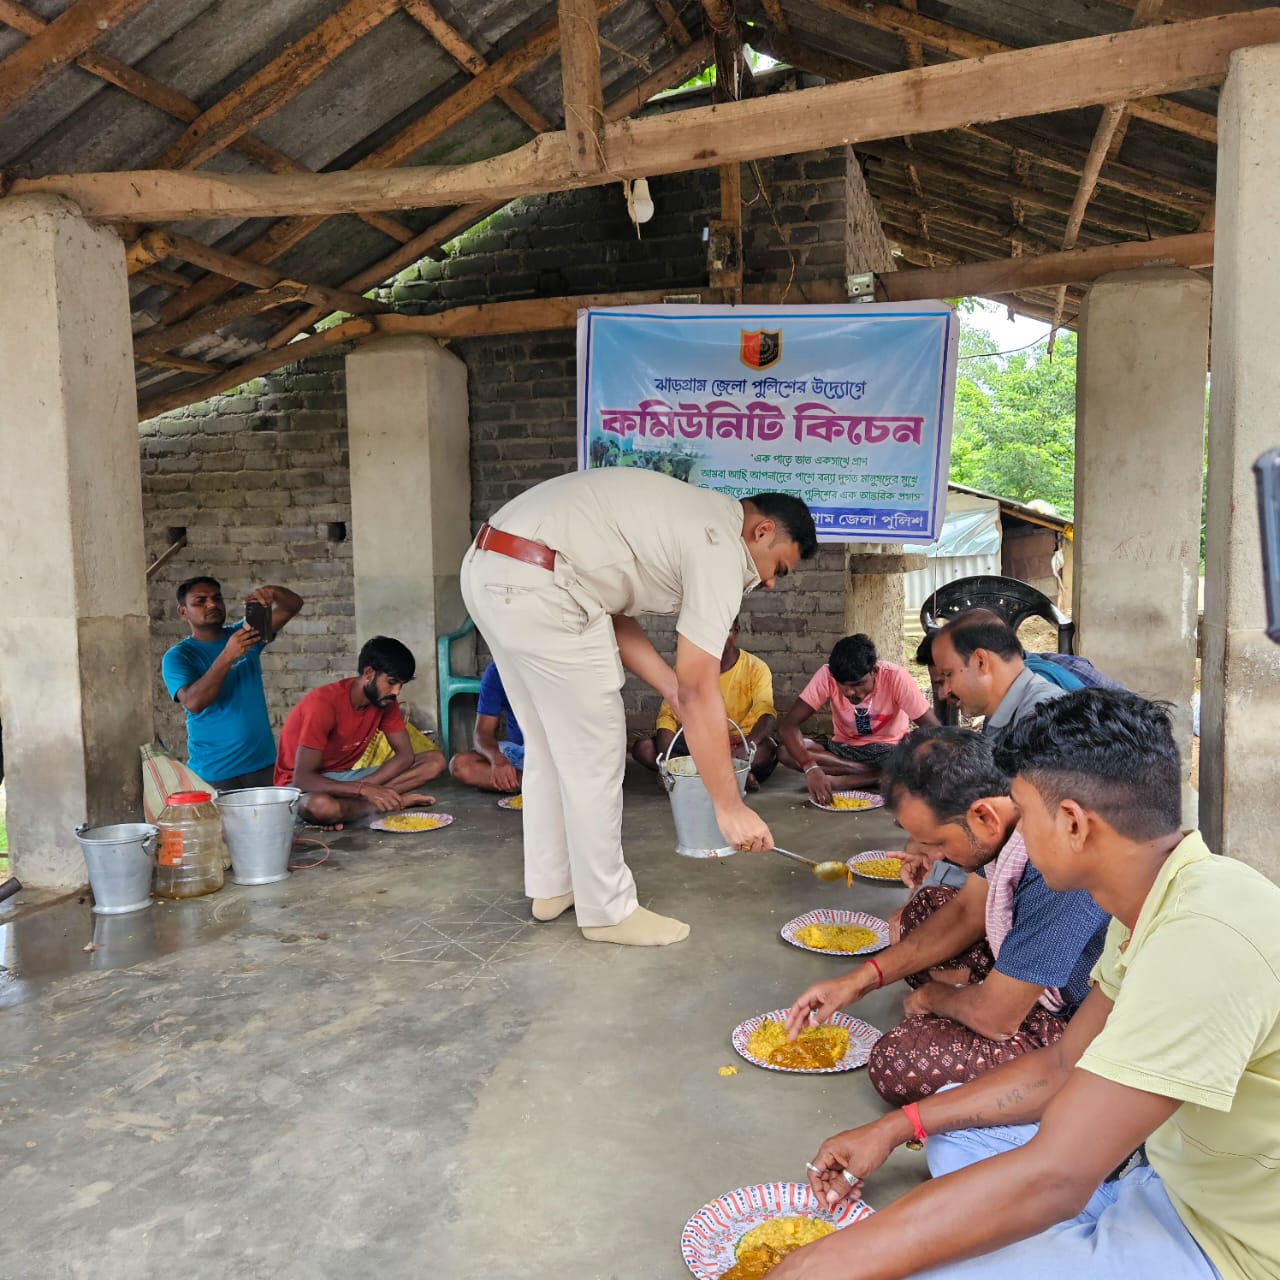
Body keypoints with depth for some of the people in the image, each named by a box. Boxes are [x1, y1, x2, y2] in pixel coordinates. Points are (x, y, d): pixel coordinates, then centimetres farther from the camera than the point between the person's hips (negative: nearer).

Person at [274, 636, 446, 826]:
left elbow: (406, 755, -7)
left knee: (435, 761, -11)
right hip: (303, 786, -6)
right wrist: (363, 789, -40)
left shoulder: (385, 700, -4)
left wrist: (364, 789, -23)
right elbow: (303, 778, -29)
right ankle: (396, 801, -24)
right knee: (321, 806, -46)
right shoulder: (324, 703, -25)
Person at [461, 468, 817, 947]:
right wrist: (730, 807, -6)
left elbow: (614, 616, 18)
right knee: (594, 757, 2)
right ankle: (608, 910, 16)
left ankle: (551, 886, 33)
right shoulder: (720, 547, -7)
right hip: (536, 586, -10)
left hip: (488, 568, 10)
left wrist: (677, 693, 13)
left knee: (548, 745, 20)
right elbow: (699, 690, -11)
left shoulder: (690, 517, 20)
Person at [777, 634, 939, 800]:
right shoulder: (827, 675, -21)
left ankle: (838, 781, -25)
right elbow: (788, 725, -26)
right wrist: (811, 767, -43)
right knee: (786, 753, -27)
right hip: (844, 749, 2)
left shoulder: (896, 677, -24)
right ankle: (880, 774, -21)